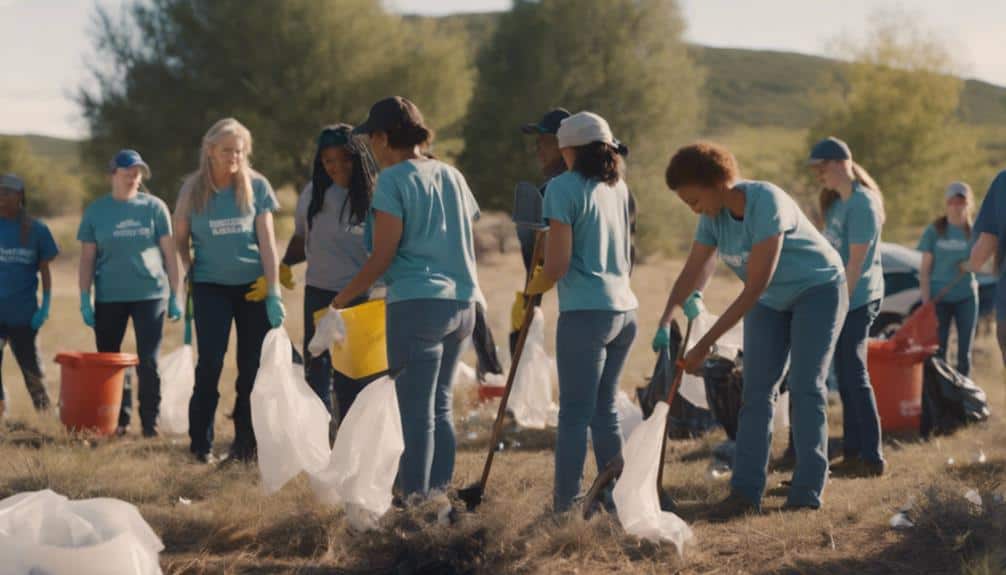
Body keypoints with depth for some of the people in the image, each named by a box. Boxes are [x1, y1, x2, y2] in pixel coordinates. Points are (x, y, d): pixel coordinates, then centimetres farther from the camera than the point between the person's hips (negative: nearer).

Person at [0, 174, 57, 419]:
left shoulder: (36, 230, 0)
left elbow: (44, 270, 4)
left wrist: (45, 305, -4)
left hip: (24, 312, -1)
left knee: (30, 366, 6)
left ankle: (45, 413, 16)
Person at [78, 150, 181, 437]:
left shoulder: (154, 207, 3)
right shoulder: (96, 211, 5)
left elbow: (169, 254, 4)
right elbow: (87, 259, 7)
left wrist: (174, 296, 1)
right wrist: (85, 300, 0)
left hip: (150, 294, -2)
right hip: (109, 297, 2)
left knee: (148, 362, -3)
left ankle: (150, 424, 4)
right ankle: (118, 421, 18)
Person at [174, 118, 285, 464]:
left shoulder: (256, 186, -2)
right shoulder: (194, 189, -1)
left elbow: (267, 241, -5)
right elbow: (180, 239, 11)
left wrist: (273, 294, -9)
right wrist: (189, 273, -1)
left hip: (253, 284, 1)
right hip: (211, 287, 0)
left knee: (252, 367, 2)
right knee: (210, 364, -8)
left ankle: (245, 443, 13)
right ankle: (201, 444, 1)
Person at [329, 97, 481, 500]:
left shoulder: (393, 181, -7)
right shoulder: (452, 176, 14)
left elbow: (383, 255, -12)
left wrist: (343, 298, -5)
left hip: (417, 304, -7)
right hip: (461, 301, 7)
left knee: (416, 410, -4)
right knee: (440, 405, 15)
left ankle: (415, 498, -2)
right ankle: (441, 492, 17)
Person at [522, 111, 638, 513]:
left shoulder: (563, 187, -8)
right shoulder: (618, 187, 13)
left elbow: (557, 265, -12)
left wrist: (532, 288, 5)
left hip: (585, 313, -7)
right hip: (624, 310, 7)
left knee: (575, 412, -4)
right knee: (604, 409, 15)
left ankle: (566, 503, -5)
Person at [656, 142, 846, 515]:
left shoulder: (766, 203, -32)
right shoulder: (713, 216, -8)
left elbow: (754, 288, -33)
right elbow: (693, 273, -6)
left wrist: (705, 345, -33)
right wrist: (665, 322, -26)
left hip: (818, 290, -7)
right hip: (771, 302, 7)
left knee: (805, 386, -12)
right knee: (757, 390, -3)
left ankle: (808, 490, -9)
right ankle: (746, 490, -6)